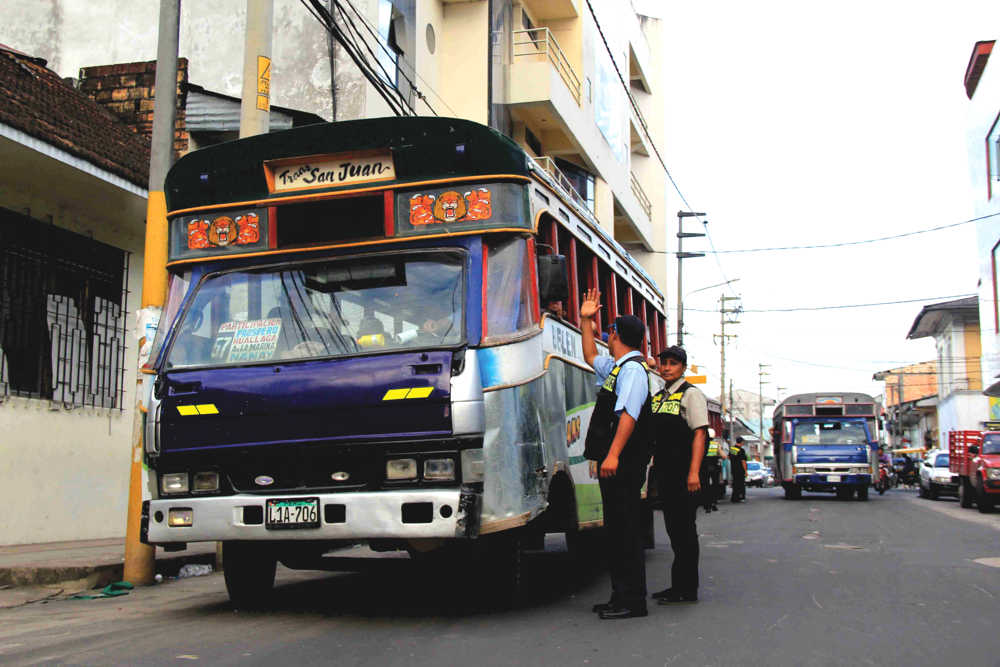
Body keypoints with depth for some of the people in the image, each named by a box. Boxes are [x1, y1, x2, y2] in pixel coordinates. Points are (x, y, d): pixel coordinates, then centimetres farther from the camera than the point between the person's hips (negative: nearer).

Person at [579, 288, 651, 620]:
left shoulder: (632, 369, -11)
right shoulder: (615, 367, 20)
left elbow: (629, 415, -22)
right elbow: (591, 357, 40)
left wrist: (613, 455, -28)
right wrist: (585, 320, 33)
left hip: (623, 464, -10)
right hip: (612, 462, 10)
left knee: (626, 529, -8)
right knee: (617, 528, 12)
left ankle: (632, 601, -4)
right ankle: (621, 596, 18)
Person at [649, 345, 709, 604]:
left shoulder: (691, 394, -5)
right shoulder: (657, 397, 17)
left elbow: (699, 433, -12)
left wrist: (694, 472, -20)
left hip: (684, 472, -8)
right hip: (665, 471, 8)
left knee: (684, 527, -5)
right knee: (673, 527, 12)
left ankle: (687, 589, -1)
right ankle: (678, 585, 21)